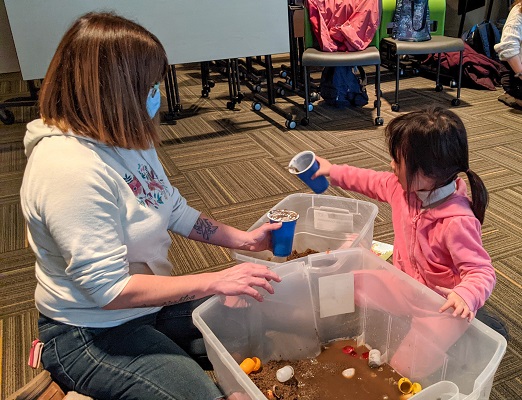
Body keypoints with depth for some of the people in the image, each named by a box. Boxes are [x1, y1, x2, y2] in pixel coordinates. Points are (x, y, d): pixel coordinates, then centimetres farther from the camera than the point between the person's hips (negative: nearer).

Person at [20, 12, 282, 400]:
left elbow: (174, 210, 7)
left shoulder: (124, 137, -3)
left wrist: (242, 238, 0)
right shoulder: (69, 171, -31)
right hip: (92, 333, -8)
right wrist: (217, 281, -26)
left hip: (152, 301, 8)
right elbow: (110, 289, -29)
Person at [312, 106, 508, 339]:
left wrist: (465, 295, -52)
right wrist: (333, 171, 13)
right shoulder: (405, 188, -10)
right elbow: (373, 182, 9)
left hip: (440, 303, -7)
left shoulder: (457, 222, -33)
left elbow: (482, 272, -31)